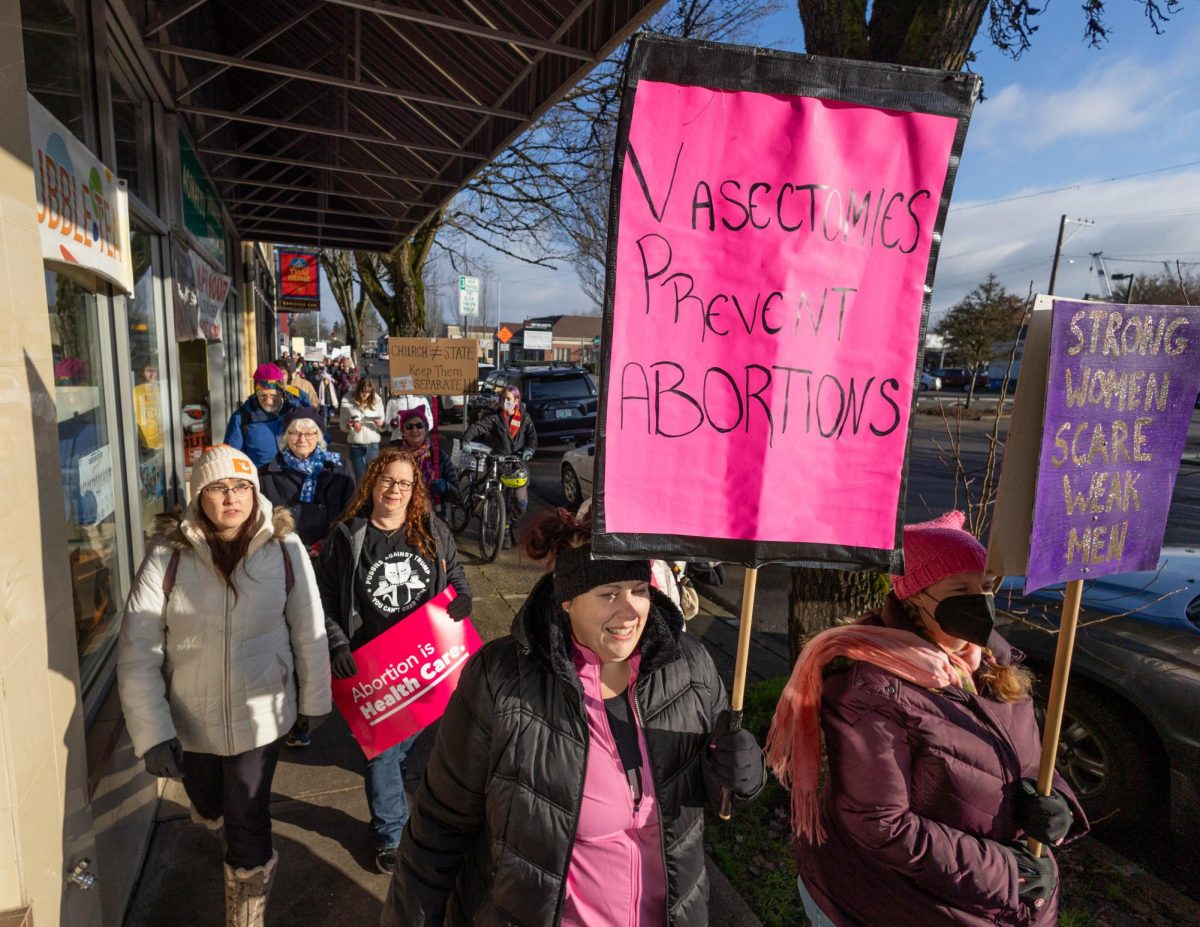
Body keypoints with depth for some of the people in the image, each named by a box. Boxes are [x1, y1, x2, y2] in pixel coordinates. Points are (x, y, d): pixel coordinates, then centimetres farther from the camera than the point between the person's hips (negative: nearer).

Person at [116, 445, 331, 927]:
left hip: (261, 716, -1)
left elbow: (309, 631, -5)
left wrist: (314, 699, 3)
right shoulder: (168, 556, -16)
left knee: (248, 830, 9)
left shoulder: (284, 548, -15)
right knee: (208, 809, 26)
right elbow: (136, 654, -12)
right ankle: (222, 817, 64)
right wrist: (152, 734, -15)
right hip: (189, 721, 1)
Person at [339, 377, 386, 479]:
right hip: (356, 446, -1)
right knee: (360, 478, 7)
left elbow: (383, 427, 4)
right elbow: (342, 425, -1)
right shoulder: (348, 401, -5)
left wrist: (381, 424, -19)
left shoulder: (377, 401, -1)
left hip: (373, 445, 1)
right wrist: (351, 425, -22)